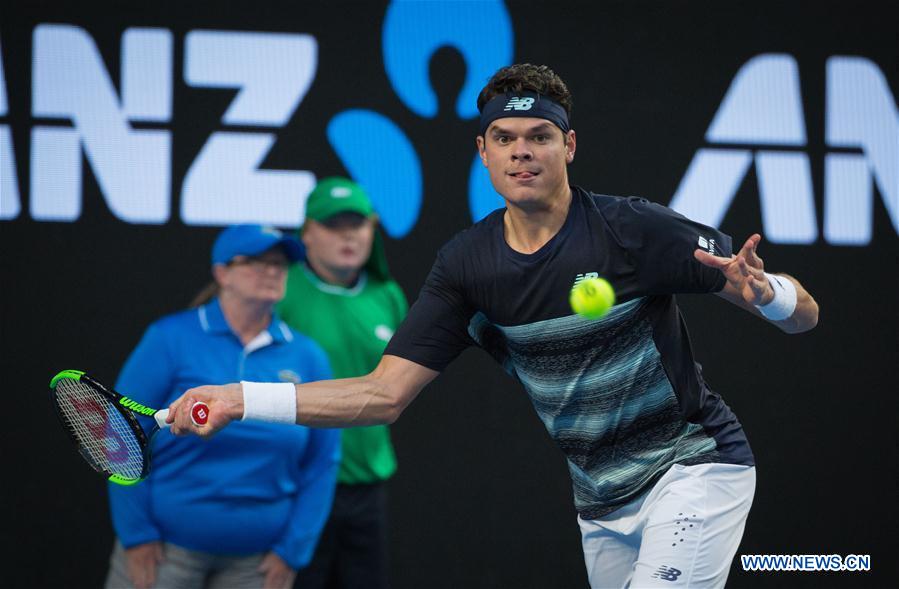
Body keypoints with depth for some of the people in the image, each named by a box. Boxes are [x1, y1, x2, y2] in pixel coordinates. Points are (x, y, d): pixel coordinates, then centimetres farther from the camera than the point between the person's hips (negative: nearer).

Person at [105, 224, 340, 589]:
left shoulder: (307, 358, 3)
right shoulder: (171, 340, -6)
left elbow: (321, 464, 6)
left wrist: (293, 549, 1)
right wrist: (137, 533, -8)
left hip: (256, 559, 3)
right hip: (166, 545, -3)